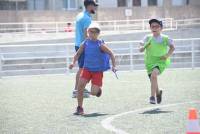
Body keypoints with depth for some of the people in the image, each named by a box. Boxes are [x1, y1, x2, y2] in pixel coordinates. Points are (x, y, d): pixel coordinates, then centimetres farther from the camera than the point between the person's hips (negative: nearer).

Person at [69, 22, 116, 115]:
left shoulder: (100, 45, -13)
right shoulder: (85, 43, -3)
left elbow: (111, 54, -7)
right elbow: (78, 54, 7)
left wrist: (113, 66, -15)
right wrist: (73, 63, -9)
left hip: (98, 70, -3)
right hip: (87, 68, 3)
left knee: (93, 93, -10)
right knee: (80, 85, -17)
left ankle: (98, 89, 31)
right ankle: (80, 108, -4)